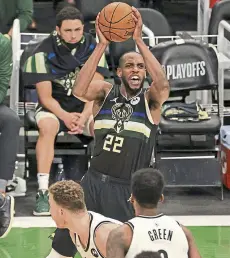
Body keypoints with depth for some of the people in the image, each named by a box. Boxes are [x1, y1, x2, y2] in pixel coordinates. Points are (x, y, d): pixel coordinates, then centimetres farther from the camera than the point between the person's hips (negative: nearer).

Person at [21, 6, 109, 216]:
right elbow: (45, 97, -13)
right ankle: (43, 192, -39)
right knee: (48, 126, -36)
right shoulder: (43, 52, -15)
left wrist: (84, 117, -26)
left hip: (85, 106, 2)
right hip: (53, 105, -2)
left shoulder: (93, 48, -7)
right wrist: (65, 116, -31)